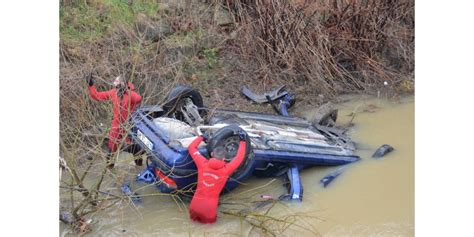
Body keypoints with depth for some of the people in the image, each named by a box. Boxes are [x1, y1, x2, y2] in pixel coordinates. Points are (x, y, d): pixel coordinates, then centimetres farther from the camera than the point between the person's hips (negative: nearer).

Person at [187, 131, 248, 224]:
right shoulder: (225, 170, -7)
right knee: (210, 220, 28)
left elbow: (192, 147, 11)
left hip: (195, 205, 2)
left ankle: (195, 216, 16)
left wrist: (201, 137, 25)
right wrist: (242, 141, 18)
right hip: (209, 208, -2)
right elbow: (239, 158, 7)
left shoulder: (203, 164, -3)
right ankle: (207, 219, 12)